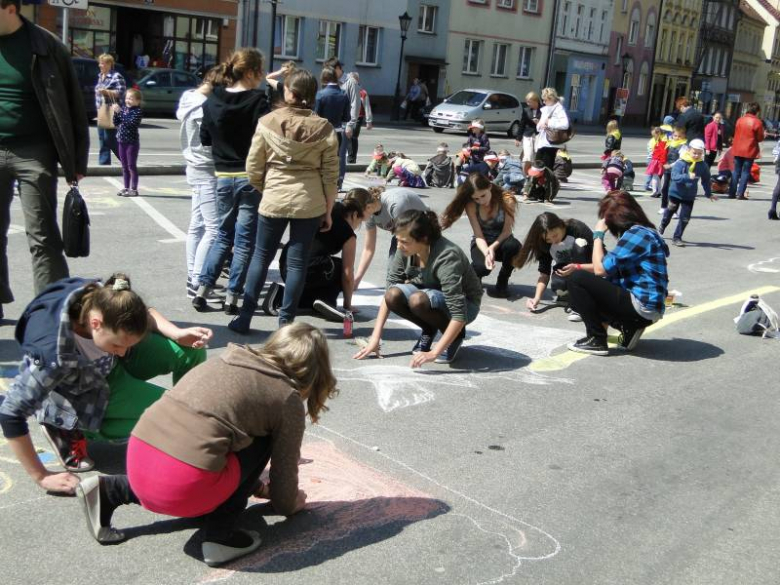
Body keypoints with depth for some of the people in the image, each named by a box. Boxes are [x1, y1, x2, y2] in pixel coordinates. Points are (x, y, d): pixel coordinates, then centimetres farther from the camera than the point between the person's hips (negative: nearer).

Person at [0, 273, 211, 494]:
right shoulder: (54, 353, -41)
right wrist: (41, 477, -24)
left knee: (191, 351, -14)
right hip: (87, 399, -5)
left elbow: (142, 312, -3)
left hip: (112, 365, 5)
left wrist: (177, 334, -20)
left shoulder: (102, 298, -27)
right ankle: (71, 429, -4)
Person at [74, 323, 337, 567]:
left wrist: (256, 486, 46)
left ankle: (109, 490, 20)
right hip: (182, 485, -7)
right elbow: (284, 472, 14)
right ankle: (220, 535, 7)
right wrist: (289, 504, 36)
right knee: (261, 441, 13)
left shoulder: (231, 357, 23)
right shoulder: (289, 400, 4)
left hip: (138, 461, 7)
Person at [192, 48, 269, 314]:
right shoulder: (257, 100, -12)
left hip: (223, 176, 5)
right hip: (250, 177, -5)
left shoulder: (212, 101, 4)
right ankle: (232, 297, 7)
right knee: (244, 239, 5)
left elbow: (204, 138, 11)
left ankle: (202, 290, 14)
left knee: (223, 234, 18)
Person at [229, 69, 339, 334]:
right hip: (310, 203, 0)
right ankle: (286, 321, 11)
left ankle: (244, 317, 13)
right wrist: (328, 210, 9)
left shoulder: (267, 123, -4)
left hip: (274, 199, 0)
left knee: (261, 257, 12)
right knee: (297, 262, 7)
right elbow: (330, 175, 0)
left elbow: (253, 168, 0)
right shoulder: (324, 128, -3)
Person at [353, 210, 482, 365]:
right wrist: (375, 337, -17)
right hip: (430, 294, 6)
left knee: (418, 300, -35)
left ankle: (456, 336, -8)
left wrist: (434, 353, -43)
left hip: (466, 303, -5)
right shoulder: (405, 250, -17)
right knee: (393, 296, -24)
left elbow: (459, 315, -37)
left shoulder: (446, 258, -34)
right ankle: (429, 329, 3)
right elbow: (389, 289, -11)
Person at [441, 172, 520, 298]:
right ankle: (474, 277, 7)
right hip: (482, 243, 0)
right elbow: (478, 235, -18)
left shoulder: (507, 200, -20)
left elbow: (507, 231, -15)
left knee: (513, 246, -37)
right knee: (482, 267, -35)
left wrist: (493, 248, -31)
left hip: (501, 241, 0)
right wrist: (487, 253, -38)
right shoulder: (471, 205, -16)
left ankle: (502, 282, -10)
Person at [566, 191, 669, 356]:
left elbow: (600, 269, -15)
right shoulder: (641, 231, 15)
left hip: (641, 308, -10)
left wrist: (598, 235, -4)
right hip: (646, 307, 10)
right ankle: (629, 328, 10)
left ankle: (596, 340, -5)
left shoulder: (636, 234, -14)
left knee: (577, 278, -11)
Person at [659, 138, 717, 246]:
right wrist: (688, 177, -43)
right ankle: (662, 225, 45)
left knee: (685, 218, 0)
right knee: (671, 210, 16)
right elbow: (675, 176, -29)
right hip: (676, 193, -2)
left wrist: (709, 194, 12)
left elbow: (706, 180, 7)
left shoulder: (703, 165, -6)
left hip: (689, 196, 3)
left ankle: (677, 238, 12)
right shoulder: (680, 162, -18)